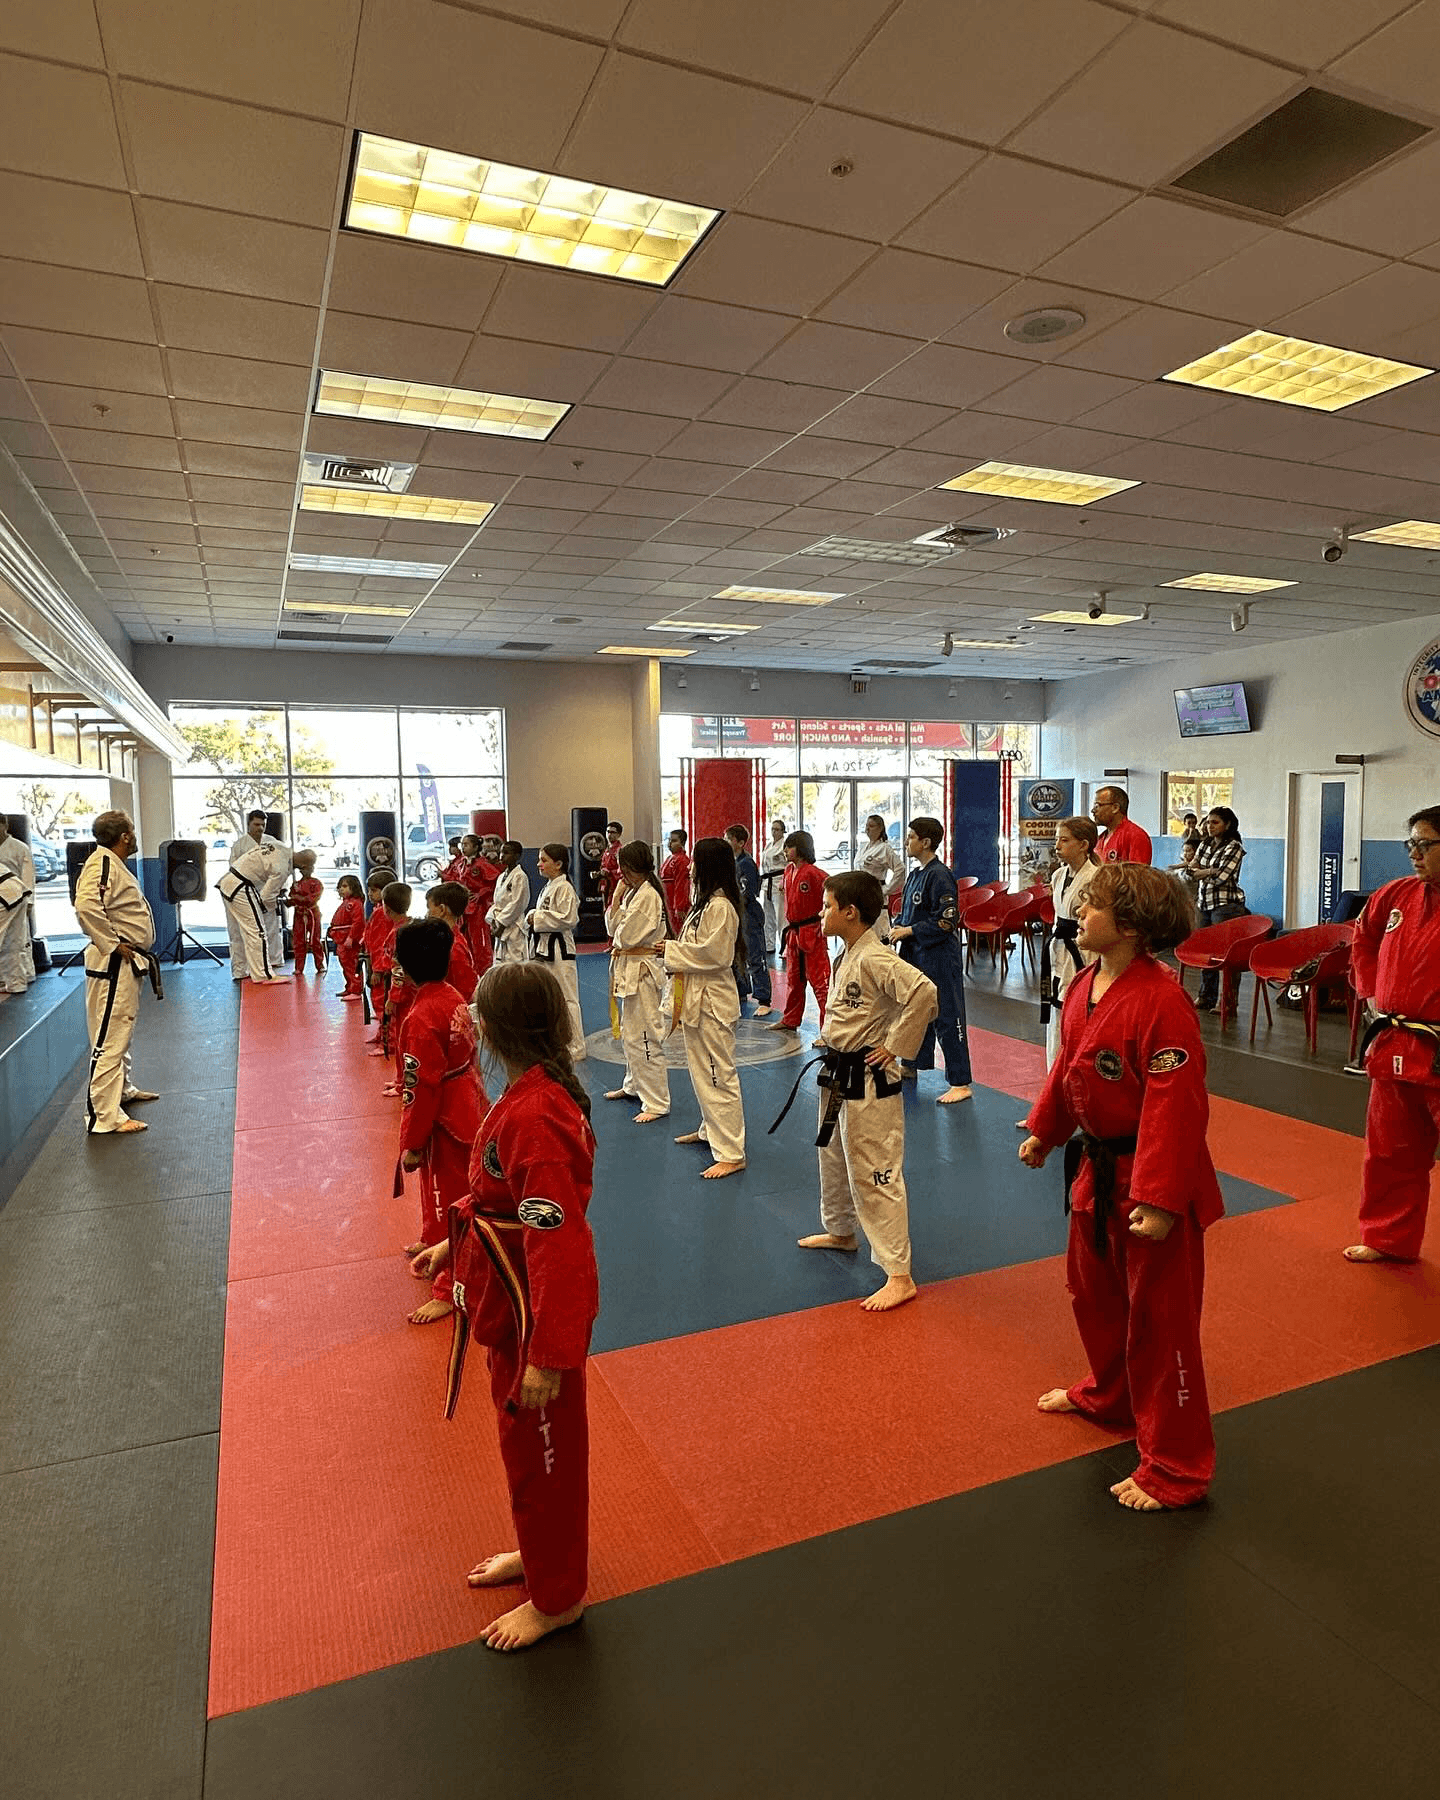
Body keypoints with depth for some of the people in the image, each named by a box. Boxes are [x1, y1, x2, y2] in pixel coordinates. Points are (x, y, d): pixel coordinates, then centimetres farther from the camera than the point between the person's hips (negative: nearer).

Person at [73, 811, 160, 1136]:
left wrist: (129, 948, 16)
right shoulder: (101, 863, -18)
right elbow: (86, 907, -33)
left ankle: (123, 1089, 40)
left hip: (127, 965, 11)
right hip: (113, 966, -11)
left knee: (123, 1031, 24)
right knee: (109, 1037, -8)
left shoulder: (114, 864, 15)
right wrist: (113, 944, -24)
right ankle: (104, 1117, -5)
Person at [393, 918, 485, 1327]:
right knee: (437, 1182, 30)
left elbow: (421, 1088, -23)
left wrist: (412, 1143, -13)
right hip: (465, 1104, 10)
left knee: (449, 1197, 3)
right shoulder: (454, 997, -1)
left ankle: (449, 1290, 17)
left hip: (445, 1120, -9)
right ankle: (434, 1241, 53)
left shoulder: (420, 1018, -27)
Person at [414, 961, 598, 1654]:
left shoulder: (534, 1117, -32)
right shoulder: (535, 1093, -1)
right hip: (512, 1298, 9)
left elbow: (559, 1247, -30)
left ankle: (556, 1596, 36)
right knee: (523, 1438, 27)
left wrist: (550, 1355, -25)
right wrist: (454, 1244, 18)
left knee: (541, 1446, 12)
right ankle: (540, 1551, 51)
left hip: (535, 1312, -9)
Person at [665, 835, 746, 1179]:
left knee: (718, 1074, -6)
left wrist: (672, 950, -15)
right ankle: (710, 1128, 39)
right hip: (698, 997, 11)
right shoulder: (706, 902, 13)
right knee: (702, 1070, 22)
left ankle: (731, 1153, -1)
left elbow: (715, 954, -23)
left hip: (713, 1000, -11)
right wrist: (675, 952, 4)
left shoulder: (720, 907, -19)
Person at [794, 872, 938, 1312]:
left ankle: (899, 1276, 4)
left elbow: (924, 993, -34)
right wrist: (836, 1045, 10)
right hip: (838, 1076, 10)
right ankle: (840, 1231, 47)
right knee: (833, 1158, 25)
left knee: (875, 1176, -5)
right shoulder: (846, 956, 7)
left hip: (868, 1082, -10)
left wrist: (895, 1046, -25)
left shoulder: (875, 959, -22)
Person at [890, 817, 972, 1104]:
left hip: (939, 957, -9)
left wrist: (909, 931, -16)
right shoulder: (914, 875, 11)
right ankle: (911, 1065, 36)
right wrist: (898, 929, 5)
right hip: (915, 954, 10)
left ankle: (960, 1083, 0)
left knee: (946, 1018, -6)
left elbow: (946, 921, -20)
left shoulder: (939, 876, -17)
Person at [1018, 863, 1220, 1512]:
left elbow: (1176, 1108, -26)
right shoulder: (1085, 986, 1)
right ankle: (1110, 1397, 53)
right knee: (1094, 1294, 26)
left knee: (1160, 1321, 5)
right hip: (1097, 1168, 9)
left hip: (1153, 1180, -9)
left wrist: (1160, 1201, -26)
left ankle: (1176, 1469, 22)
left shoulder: (1161, 1001, -26)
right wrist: (1044, 1131, 20)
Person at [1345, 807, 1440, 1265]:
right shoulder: (1397, 895, 5)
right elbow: (1363, 940, 23)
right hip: (1395, 1050, 6)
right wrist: (1371, 991, 14)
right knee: (1391, 1153, 18)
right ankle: (1390, 1240, 35)